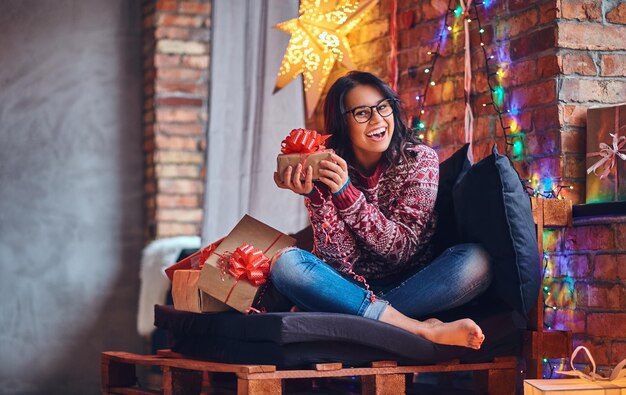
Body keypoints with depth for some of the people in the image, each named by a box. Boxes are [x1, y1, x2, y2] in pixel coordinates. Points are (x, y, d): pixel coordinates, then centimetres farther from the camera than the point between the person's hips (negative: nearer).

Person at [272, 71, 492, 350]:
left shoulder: (419, 159, -6)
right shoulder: (329, 170, -3)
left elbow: (403, 249, -15)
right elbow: (339, 259, -11)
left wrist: (346, 193, -25)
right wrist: (313, 195, -25)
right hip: (350, 287, 1)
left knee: (476, 261, -27)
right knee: (286, 264, -27)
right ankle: (422, 330, -32)